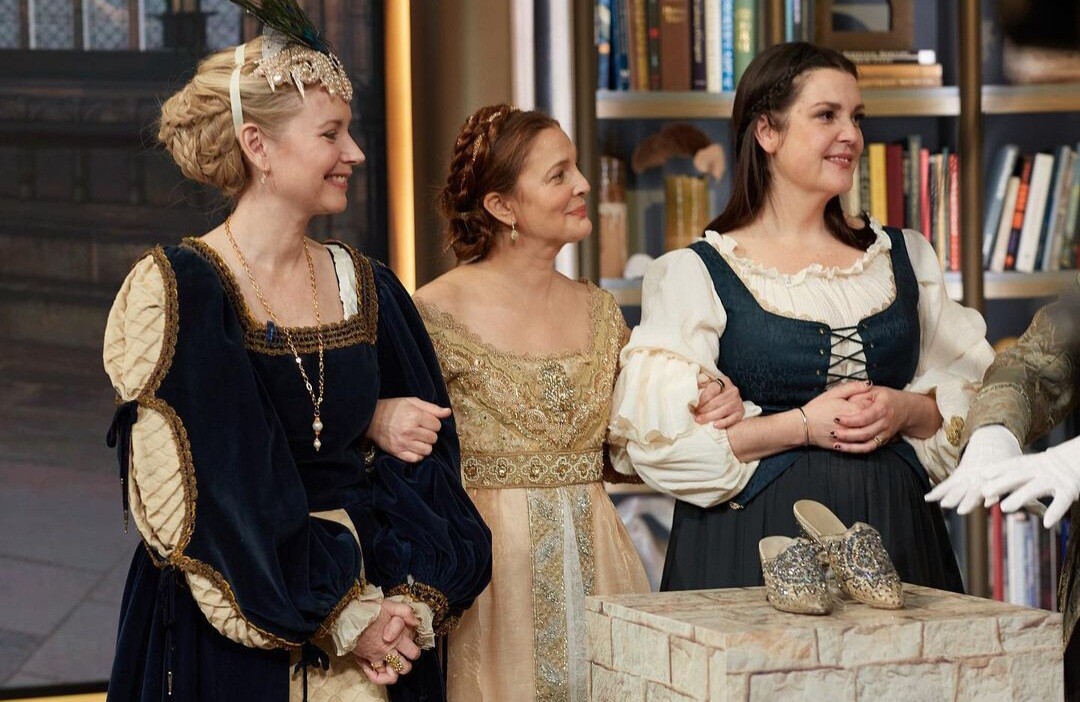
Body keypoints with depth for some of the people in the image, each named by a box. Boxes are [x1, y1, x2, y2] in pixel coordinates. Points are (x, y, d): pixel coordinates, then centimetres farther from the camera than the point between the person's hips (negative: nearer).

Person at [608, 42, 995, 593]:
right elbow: (660, 436, -9)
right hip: (757, 542, -4)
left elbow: (972, 394, 13)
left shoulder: (903, 256, 12)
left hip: (893, 530, 4)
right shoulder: (696, 273, -2)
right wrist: (803, 426, -13)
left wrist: (906, 412, -8)